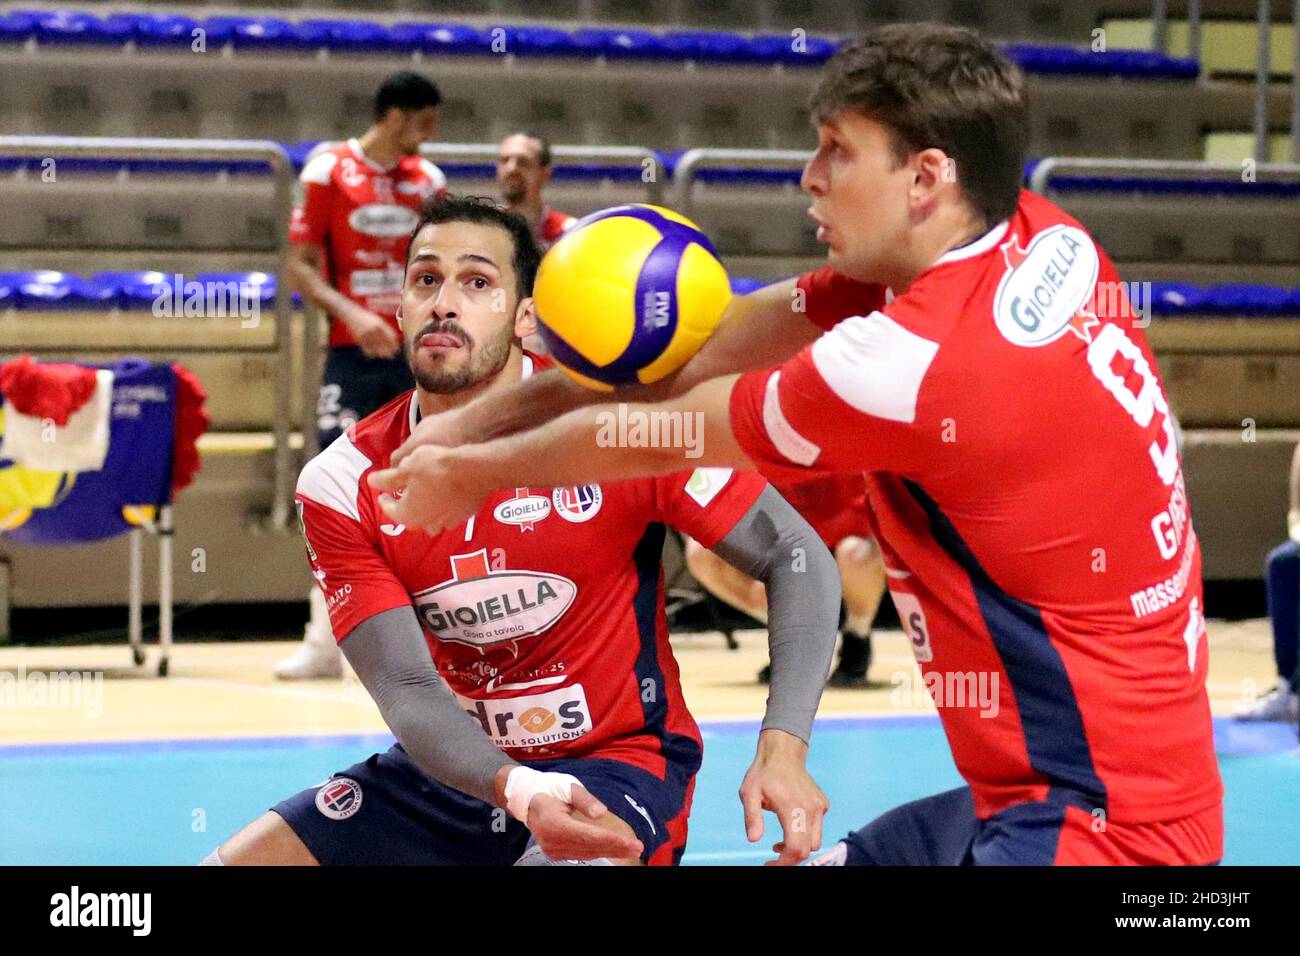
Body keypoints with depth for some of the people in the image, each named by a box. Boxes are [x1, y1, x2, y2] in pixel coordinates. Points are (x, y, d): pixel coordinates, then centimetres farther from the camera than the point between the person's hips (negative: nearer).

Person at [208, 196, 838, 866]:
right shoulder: (342, 484, -10)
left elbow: (797, 556, -11)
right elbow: (410, 692, -15)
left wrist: (783, 748, -25)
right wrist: (517, 791, -36)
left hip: (616, 763, -3)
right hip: (457, 764, 3)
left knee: (574, 863, -35)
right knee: (236, 860, -9)